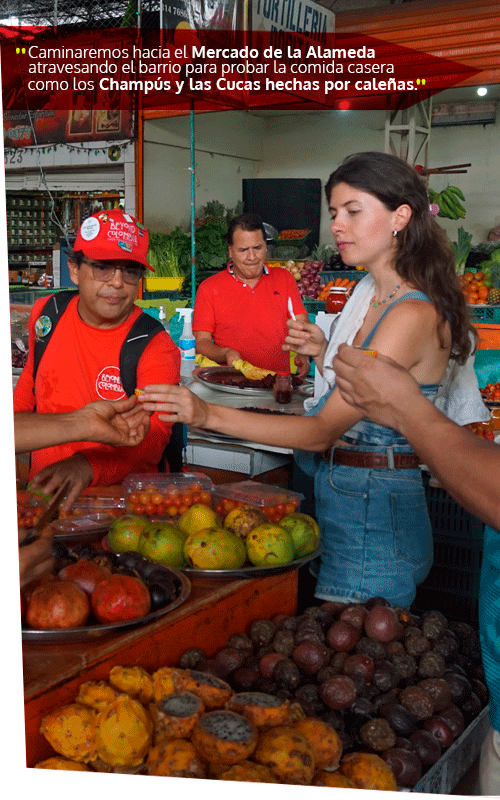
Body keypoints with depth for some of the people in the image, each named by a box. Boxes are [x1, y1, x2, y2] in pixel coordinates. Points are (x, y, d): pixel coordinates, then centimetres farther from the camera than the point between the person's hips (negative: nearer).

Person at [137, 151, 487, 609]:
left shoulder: (414, 316, -20)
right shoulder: (368, 292, 9)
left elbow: (323, 430, -25)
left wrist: (209, 415, -31)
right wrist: (322, 353, 0)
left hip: (375, 505, -8)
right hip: (334, 486, 9)